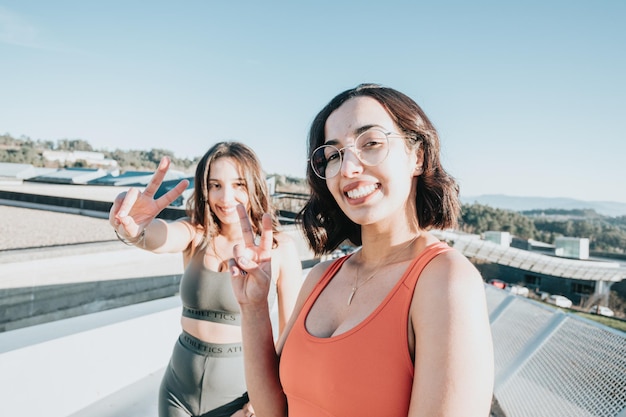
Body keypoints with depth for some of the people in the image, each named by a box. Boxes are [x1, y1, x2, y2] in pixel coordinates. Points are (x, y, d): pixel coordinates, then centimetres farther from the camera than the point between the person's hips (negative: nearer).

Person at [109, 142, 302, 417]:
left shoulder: (280, 248, -14)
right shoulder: (195, 234, -6)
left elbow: (291, 336, -10)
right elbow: (162, 235, -28)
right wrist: (134, 231, -49)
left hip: (239, 393, -3)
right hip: (179, 390, 3)